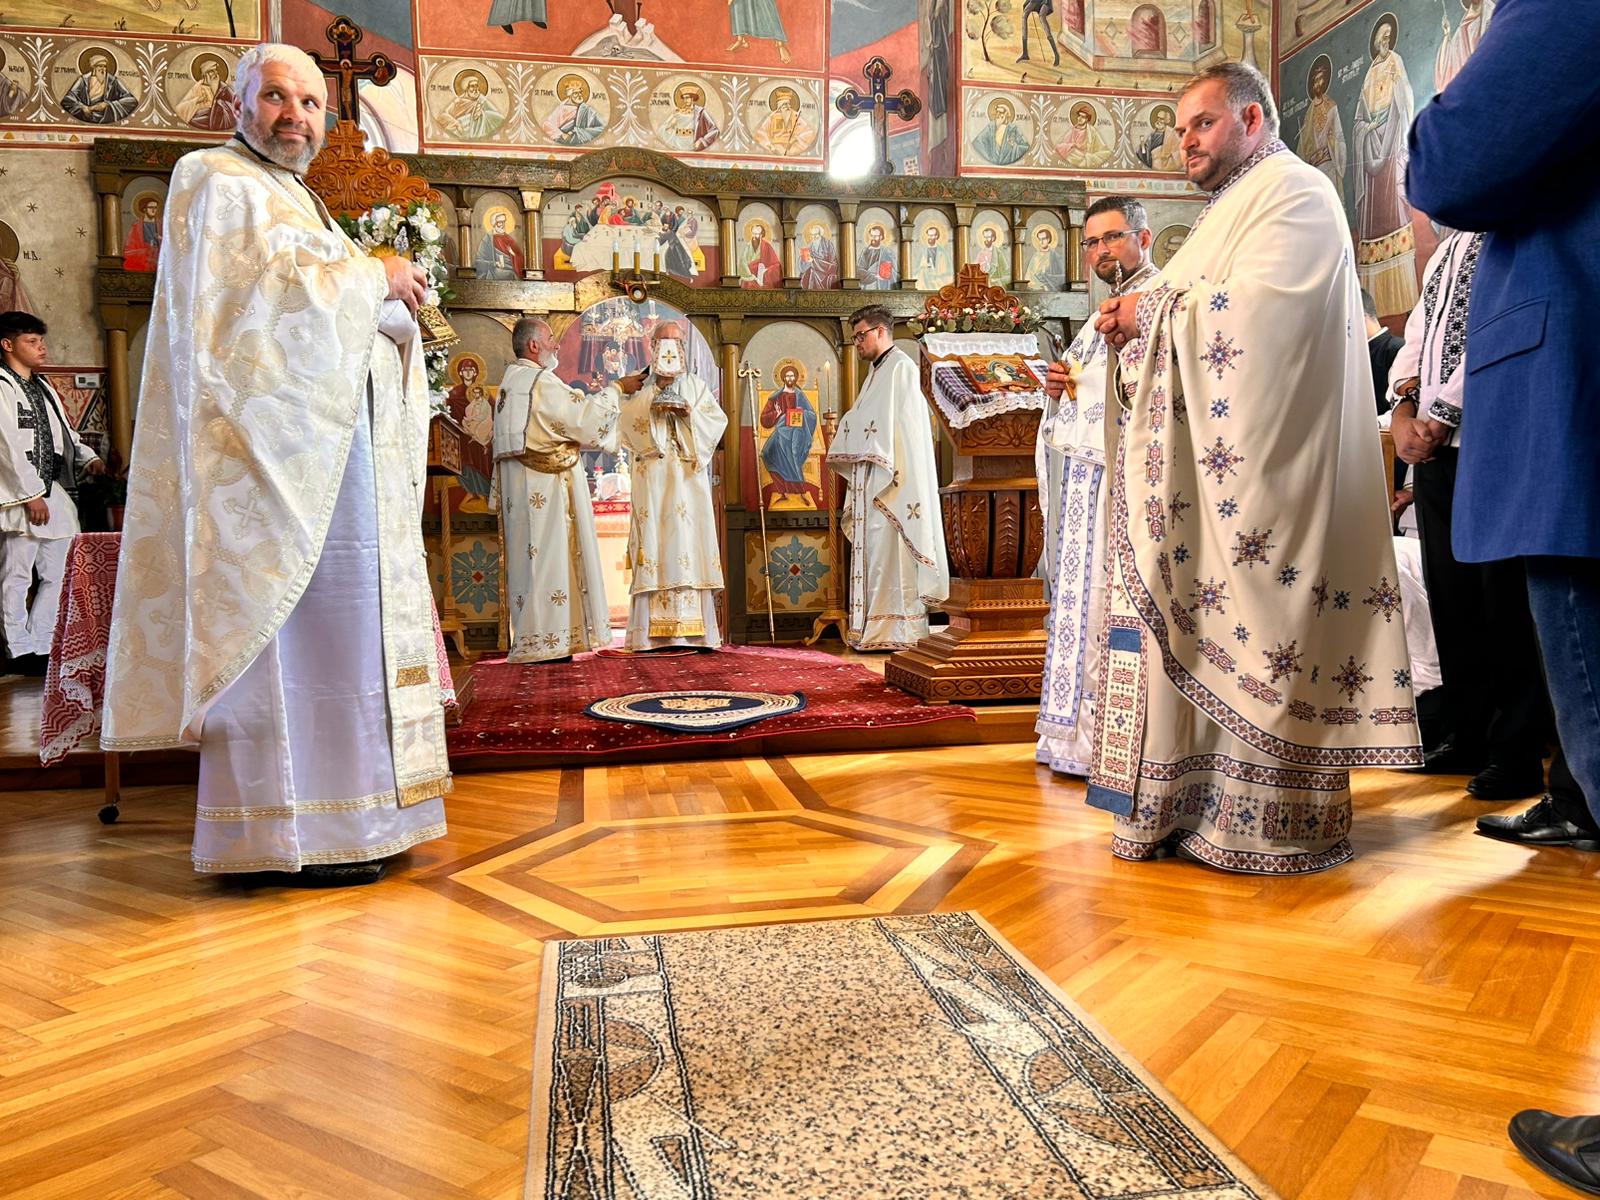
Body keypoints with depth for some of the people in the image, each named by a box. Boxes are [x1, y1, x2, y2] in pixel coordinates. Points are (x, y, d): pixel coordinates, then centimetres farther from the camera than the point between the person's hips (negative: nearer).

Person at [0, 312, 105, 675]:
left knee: (58, 575, 11)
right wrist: (31, 495, -16)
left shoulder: (43, 387, 19)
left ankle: (40, 645, 19)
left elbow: (65, 432, 23)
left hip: (56, 494, 8)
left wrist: (89, 457, 3)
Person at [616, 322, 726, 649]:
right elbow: (627, 420, 0)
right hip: (652, 477, 0)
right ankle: (655, 631, -8)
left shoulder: (696, 387, 16)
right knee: (654, 540, -7)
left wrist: (689, 413, -11)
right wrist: (651, 407, -13)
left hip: (688, 477, 1)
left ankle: (694, 628, -5)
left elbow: (718, 419, 4)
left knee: (689, 536, -5)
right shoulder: (641, 389, 15)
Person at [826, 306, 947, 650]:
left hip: (889, 480, -10)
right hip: (871, 482, 10)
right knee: (872, 553, 8)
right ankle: (872, 628, 11)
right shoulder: (877, 371, 22)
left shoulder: (900, 367, -7)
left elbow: (901, 425, -16)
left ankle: (894, 630, -8)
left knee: (887, 550, -10)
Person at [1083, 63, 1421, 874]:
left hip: (1261, 463, -9)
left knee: (1248, 620, -9)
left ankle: (1272, 817, -1)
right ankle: (1192, 802, 10)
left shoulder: (1295, 193, -3)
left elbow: (1247, 314, -19)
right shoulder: (1231, 209, 27)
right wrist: (1135, 327, 6)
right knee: (1194, 623, 6)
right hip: (1209, 463, 9)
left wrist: (1151, 309, -8)